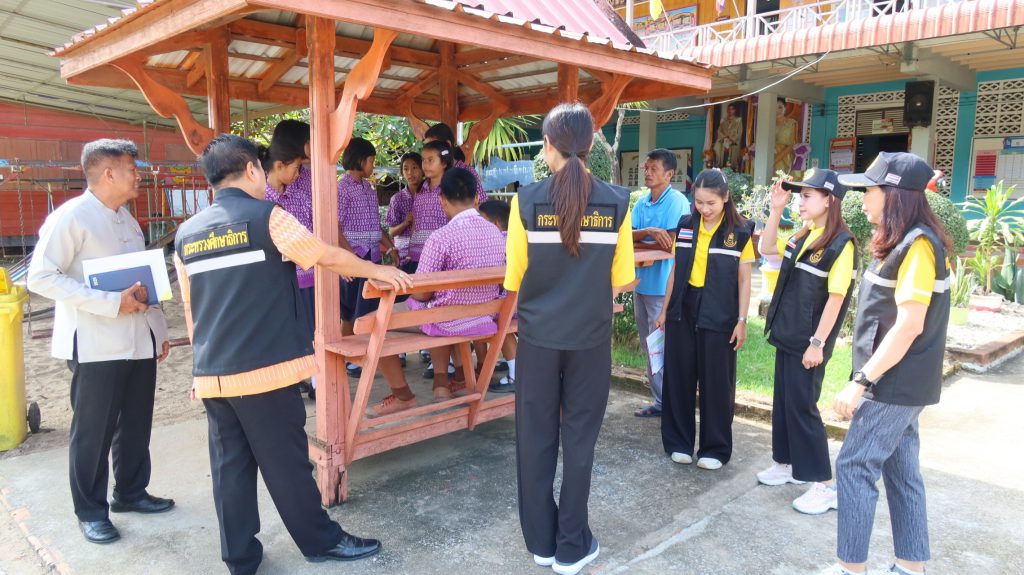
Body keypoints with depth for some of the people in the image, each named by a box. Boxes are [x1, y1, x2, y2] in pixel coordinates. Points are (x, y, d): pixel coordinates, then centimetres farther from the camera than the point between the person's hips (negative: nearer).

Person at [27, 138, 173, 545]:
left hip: (139, 341, 7)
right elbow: (41, 277, -17)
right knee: (93, 431, 5)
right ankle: (91, 511, 21)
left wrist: (159, 328, 16)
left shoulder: (126, 219, 14)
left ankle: (130, 492, 32)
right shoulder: (71, 217, -11)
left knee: (136, 423, 15)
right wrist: (110, 302, -22)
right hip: (96, 346, -7)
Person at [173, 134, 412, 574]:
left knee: (230, 467, 12)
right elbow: (328, 258, -2)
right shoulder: (266, 217, -8)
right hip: (265, 369, -5)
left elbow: (190, 310, 16)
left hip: (212, 374, 6)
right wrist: (378, 270, 13)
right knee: (286, 463, 5)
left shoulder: (186, 234, 10)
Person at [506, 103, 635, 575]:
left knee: (536, 437, 12)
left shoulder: (526, 201, -9)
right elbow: (619, 278, -1)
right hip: (590, 337, 1)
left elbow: (514, 277, -4)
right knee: (579, 438, 11)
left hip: (538, 333, 0)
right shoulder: (617, 203, -6)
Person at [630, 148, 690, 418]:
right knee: (649, 348, 14)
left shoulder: (677, 202, -10)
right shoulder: (642, 202, 11)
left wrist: (638, 241, -6)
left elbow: (670, 244, -17)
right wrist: (650, 232, -21)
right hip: (641, 283, 8)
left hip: (664, 286, -8)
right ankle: (660, 401, 25)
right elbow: (629, 235, -1)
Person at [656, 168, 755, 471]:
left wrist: (742, 320, -7)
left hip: (718, 315, -3)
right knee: (679, 377, 9)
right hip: (684, 310, 3)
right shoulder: (685, 225, 4)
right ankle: (680, 442, 23)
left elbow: (744, 280, -2)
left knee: (716, 383, 5)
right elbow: (676, 271, 10)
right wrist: (664, 310, 10)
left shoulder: (740, 231, -5)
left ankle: (715, 448, 19)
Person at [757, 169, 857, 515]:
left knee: (802, 406, -3)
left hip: (809, 342, -8)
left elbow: (836, 297, -18)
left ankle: (825, 485, 8)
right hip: (787, 335, 8)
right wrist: (776, 210, 6)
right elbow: (767, 248, 18)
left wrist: (818, 343, -18)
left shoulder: (841, 244, -16)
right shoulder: (803, 237, 7)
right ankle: (787, 464, 31)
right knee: (783, 401, 16)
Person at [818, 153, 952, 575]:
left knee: (854, 466, -4)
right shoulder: (902, 243, 11)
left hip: (895, 383, -10)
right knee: (900, 470, 15)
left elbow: (909, 325, -24)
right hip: (898, 382, 10)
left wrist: (860, 381, -23)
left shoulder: (917, 244, -19)